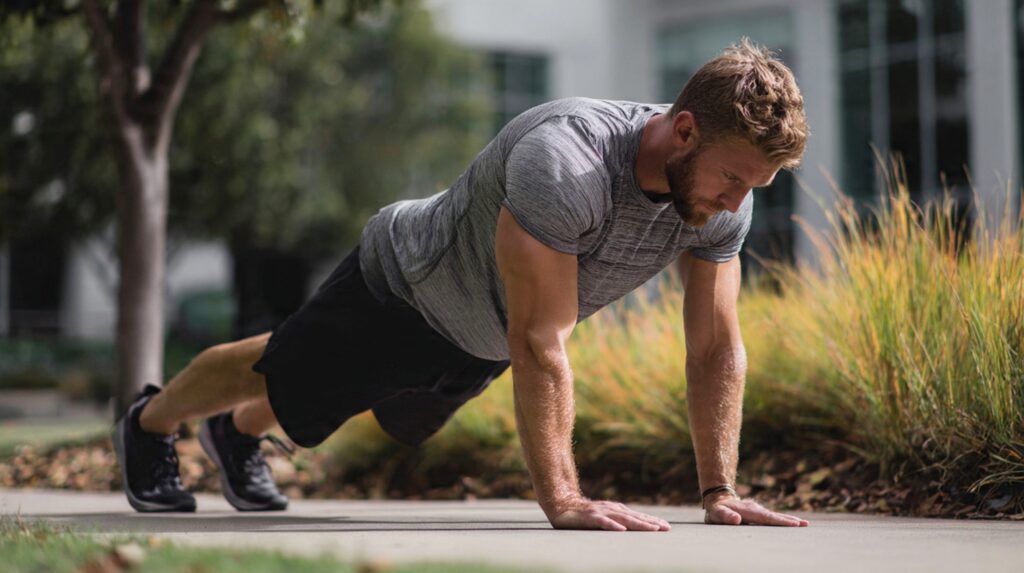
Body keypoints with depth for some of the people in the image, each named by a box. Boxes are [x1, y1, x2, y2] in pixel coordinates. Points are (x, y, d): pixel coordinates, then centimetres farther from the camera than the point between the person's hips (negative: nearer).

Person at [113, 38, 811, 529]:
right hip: (406, 284, -6)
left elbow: (717, 348, -17)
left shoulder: (725, 195, -25)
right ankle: (151, 423, 50)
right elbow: (539, 344, -46)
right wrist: (562, 500, -46)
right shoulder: (564, 165, -47)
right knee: (274, 376, 21)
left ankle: (237, 434, 62)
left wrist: (720, 491, -21)